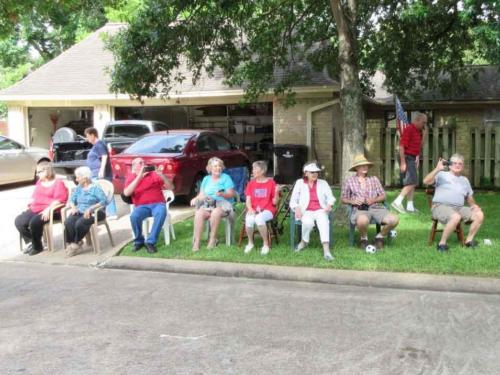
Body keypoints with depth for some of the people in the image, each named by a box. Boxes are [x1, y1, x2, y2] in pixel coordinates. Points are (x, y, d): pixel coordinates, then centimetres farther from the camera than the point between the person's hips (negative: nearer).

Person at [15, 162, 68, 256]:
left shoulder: (58, 183, 0)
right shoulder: (39, 182, 25)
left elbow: (59, 199, -12)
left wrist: (48, 209, -24)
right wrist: (29, 205, 6)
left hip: (49, 212, -7)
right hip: (34, 209, 8)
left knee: (34, 222, -32)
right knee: (18, 221, -16)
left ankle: (37, 247, -11)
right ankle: (30, 242, -2)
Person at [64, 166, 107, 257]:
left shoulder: (95, 188, 0)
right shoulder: (78, 188, 20)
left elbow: (103, 201, -13)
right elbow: (72, 199, 15)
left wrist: (90, 208, -22)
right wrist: (73, 207, -8)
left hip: (93, 213, -5)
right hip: (79, 212, 5)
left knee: (80, 223, -34)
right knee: (68, 222, -27)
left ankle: (76, 244, -11)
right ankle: (70, 244, -17)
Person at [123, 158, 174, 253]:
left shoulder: (154, 174, 11)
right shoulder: (131, 178, 11)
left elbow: (170, 187, 7)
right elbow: (126, 193, -10)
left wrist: (162, 176, -10)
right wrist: (139, 177, -13)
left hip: (157, 204, 0)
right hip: (141, 206, 0)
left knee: (161, 213, -35)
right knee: (134, 216, -33)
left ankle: (151, 242, -27)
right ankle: (138, 241, -9)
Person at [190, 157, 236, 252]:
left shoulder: (226, 178, 6)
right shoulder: (206, 179, 19)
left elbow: (231, 194, -2)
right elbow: (201, 194, 16)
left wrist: (222, 194, -21)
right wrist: (196, 199, -6)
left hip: (222, 204, -3)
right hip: (207, 204, 3)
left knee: (215, 212, -39)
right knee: (199, 213, -31)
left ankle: (212, 239, -23)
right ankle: (196, 242, -32)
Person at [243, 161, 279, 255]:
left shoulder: (271, 183, 1)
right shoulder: (251, 183, 11)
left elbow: (274, 203, 1)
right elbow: (248, 200, 5)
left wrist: (276, 193, -17)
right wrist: (250, 209, -15)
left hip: (267, 210, -3)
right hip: (253, 210, 3)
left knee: (259, 218, -38)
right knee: (249, 219, -33)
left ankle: (266, 244, -18)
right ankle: (250, 243, -6)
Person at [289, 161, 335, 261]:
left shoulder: (323, 183, 18)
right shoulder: (299, 183, 14)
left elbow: (330, 197, 9)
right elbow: (293, 200, 10)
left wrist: (329, 205, -14)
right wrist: (297, 208, -11)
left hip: (320, 210, 1)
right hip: (306, 211, -1)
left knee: (323, 221, -35)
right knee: (308, 222, -36)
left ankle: (326, 250, -46)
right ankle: (304, 242, -7)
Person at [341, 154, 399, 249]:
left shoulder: (374, 179, 22)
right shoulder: (349, 181, 16)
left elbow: (383, 196, 16)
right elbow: (343, 199, 14)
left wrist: (373, 200, -5)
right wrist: (352, 201, -7)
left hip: (376, 207, 3)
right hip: (360, 209, -3)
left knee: (394, 220, -26)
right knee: (362, 221, -42)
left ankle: (380, 236, 4)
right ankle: (363, 238, -6)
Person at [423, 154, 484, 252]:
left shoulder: (465, 180, 26)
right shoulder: (442, 175, 7)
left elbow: (469, 198, 29)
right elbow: (426, 181, -9)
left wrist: (474, 205, 7)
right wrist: (437, 169, -18)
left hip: (459, 208, 6)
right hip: (441, 206, -6)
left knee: (479, 214, -13)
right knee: (456, 217, -37)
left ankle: (469, 240, 1)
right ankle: (442, 243, -24)